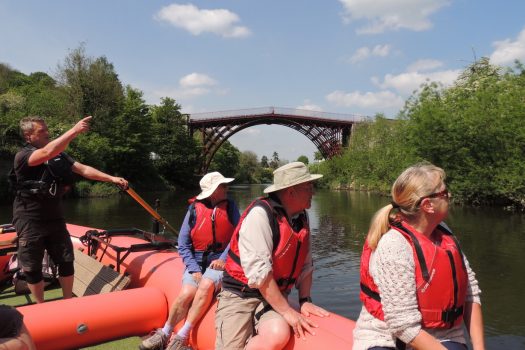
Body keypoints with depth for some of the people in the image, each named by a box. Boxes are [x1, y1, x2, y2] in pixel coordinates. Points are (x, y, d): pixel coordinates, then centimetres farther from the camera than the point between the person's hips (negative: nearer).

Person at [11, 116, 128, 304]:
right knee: (32, 268, 6)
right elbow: (47, 153, -34)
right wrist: (75, 130, -39)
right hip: (30, 221, -5)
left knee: (66, 262, 9)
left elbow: (83, 169, 0)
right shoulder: (22, 156, -14)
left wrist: (111, 178, -10)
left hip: (54, 217, 5)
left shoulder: (59, 155, 5)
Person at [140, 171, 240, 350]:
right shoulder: (195, 209, -3)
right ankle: (164, 334, 0)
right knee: (187, 293, -24)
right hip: (196, 261, 0)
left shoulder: (230, 207, 1)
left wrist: (223, 259, -12)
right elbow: (183, 245, -1)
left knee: (206, 285, -30)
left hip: (219, 260, 0)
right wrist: (194, 269, -11)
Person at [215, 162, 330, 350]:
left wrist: (305, 300, 1)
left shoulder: (301, 218, 5)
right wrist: (287, 311, -18)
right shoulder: (260, 213, -19)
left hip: (275, 296, 5)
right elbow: (258, 271, -23)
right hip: (240, 294, -5)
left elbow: (305, 265, 13)